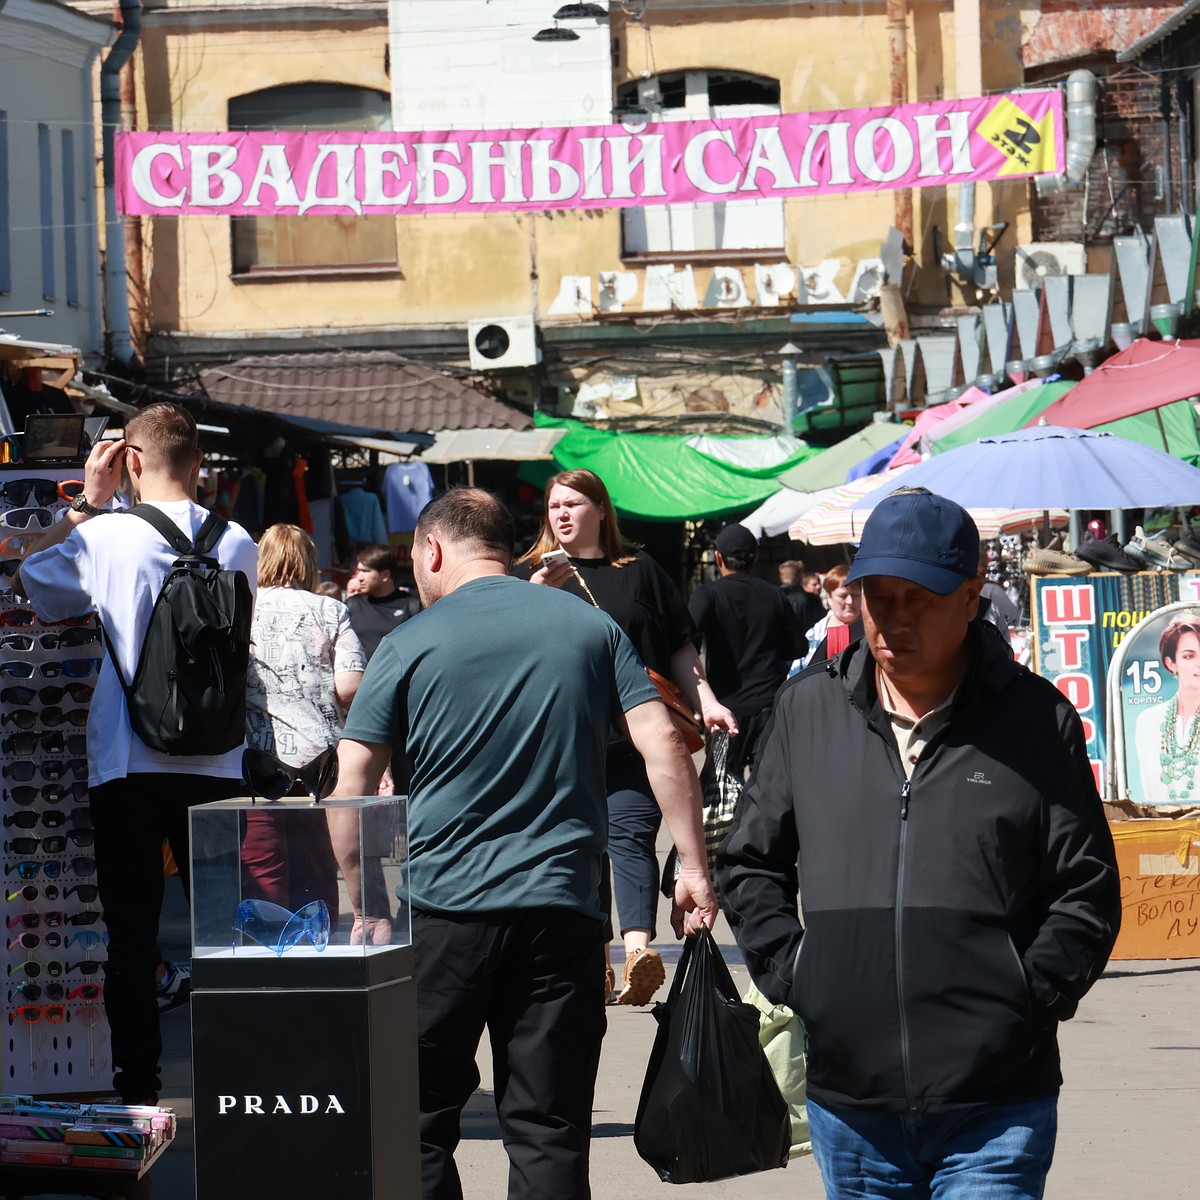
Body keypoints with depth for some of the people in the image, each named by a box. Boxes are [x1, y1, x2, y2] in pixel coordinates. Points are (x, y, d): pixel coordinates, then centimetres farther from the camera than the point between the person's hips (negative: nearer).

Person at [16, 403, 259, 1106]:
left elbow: (35, 580, 10)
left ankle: (138, 1085, 4)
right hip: (215, 764, 2)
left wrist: (88, 502, 15)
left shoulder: (103, 537, -8)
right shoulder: (238, 545, 0)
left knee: (131, 927, 4)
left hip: (126, 764, -2)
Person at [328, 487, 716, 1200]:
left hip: (442, 908, -2)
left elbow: (352, 786, -4)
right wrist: (694, 868, 1)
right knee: (550, 1128, 5)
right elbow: (662, 743, -1)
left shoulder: (411, 644, -1)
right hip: (563, 908, 2)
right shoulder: (592, 627, 6)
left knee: (419, 1121, 8)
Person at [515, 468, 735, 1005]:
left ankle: (640, 948, -29)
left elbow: (680, 648, 16)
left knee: (630, 833, -15)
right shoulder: (530, 574, 12)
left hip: (633, 734, -1)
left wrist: (706, 701, 6)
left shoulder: (640, 571, 13)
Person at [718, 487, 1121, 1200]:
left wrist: (1028, 1001, -6)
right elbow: (750, 865, 17)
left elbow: (1088, 892, 3)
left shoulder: (1037, 720, 1)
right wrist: (790, 977, 4)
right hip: (848, 1100, 3)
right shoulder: (808, 710, 9)